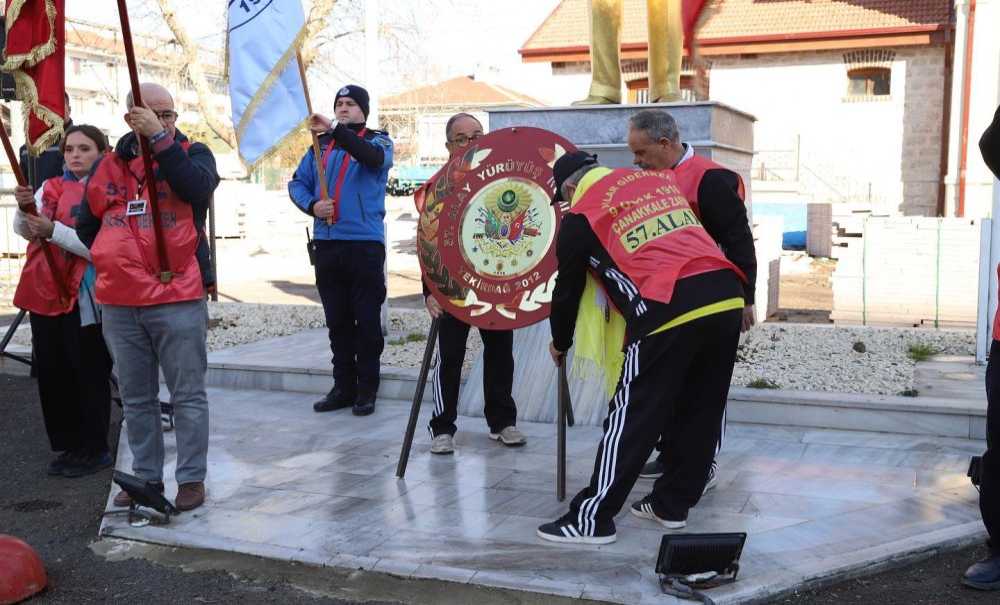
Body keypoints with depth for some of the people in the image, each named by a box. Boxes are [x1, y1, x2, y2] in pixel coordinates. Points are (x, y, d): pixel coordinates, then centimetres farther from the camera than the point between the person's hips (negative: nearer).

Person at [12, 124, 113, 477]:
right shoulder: (51, 187, 12)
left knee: (89, 376, 1)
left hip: (85, 299, -6)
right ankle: (69, 446, 24)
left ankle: (95, 450, 12)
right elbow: (24, 230, 1)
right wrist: (24, 208, -19)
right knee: (52, 374, 11)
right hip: (45, 294, 6)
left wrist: (54, 230, -24)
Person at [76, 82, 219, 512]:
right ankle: (146, 476, 25)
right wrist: (109, 266, 13)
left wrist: (159, 138, -21)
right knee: (135, 399, 13)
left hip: (178, 300, -4)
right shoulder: (109, 166, 13)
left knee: (188, 395, 1)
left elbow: (197, 188, -21)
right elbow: (86, 226, 23)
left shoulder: (192, 153, 3)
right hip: (118, 304, 5)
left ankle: (192, 478, 12)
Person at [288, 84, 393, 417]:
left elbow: (375, 157, -22)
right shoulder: (321, 145, 15)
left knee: (367, 320, 0)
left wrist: (335, 131, -32)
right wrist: (311, 205, -8)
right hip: (326, 243, 4)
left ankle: (367, 390, 9)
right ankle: (343, 387, 19)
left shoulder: (377, 141, 3)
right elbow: (298, 183, 14)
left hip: (365, 244, -4)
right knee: (337, 321, 10)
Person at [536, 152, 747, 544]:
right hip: (726, 297, 6)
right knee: (700, 412, 17)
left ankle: (591, 520, 9)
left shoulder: (581, 217, 8)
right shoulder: (658, 180, 24)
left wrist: (560, 344, 32)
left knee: (632, 417, 2)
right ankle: (672, 504, 30)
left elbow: (568, 288, 17)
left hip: (672, 310, -6)